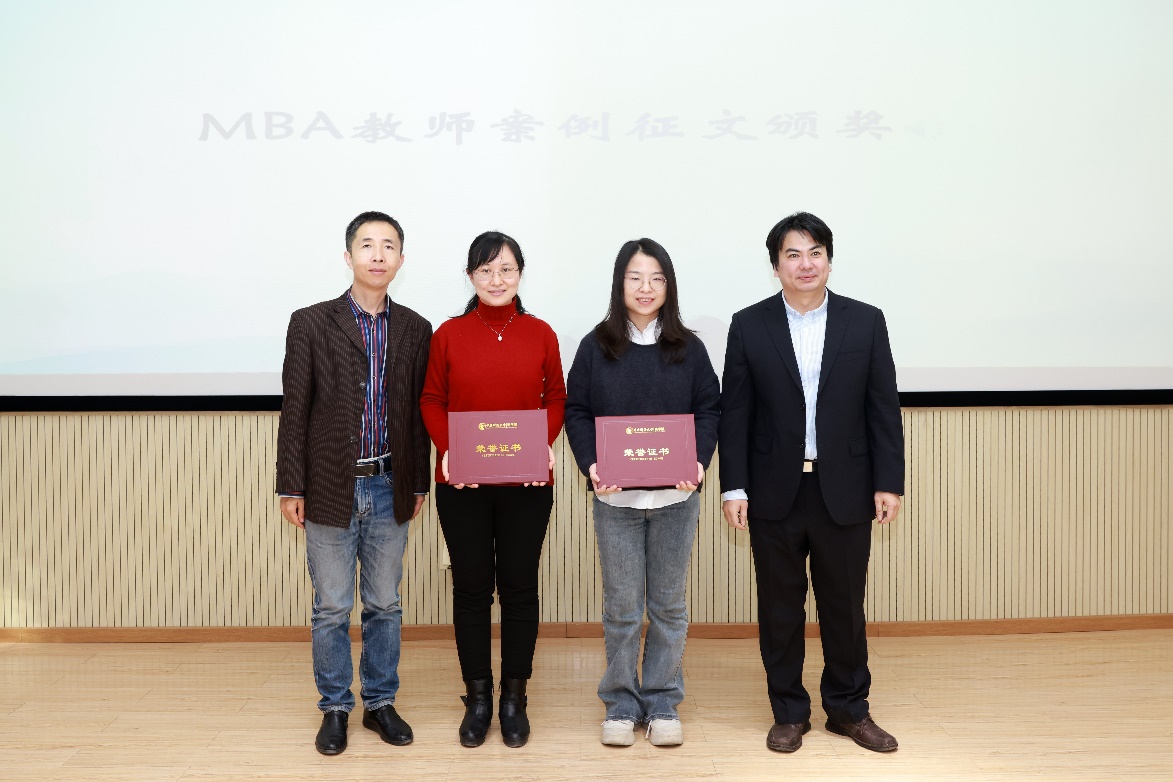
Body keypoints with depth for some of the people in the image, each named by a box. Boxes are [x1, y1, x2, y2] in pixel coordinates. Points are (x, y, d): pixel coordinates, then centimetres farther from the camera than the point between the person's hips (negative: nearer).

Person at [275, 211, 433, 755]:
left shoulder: (415, 330, 5)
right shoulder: (311, 323, -3)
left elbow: (419, 413, 8)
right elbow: (294, 411, -3)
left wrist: (418, 484, 7)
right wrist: (291, 487, -4)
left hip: (389, 490, 2)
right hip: (331, 489, -2)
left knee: (384, 605, 12)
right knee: (332, 609, 8)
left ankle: (380, 703, 28)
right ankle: (335, 708, 25)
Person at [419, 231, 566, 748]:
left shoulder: (540, 334, 1)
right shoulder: (448, 334, 1)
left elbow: (556, 399, 7)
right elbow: (432, 401, 4)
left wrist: (546, 444, -10)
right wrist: (446, 449, -12)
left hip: (527, 484, 0)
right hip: (461, 484, 0)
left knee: (519, 587, 8)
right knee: (471, 588, 8)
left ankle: (514, 699, 24)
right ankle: (477, 699, 24)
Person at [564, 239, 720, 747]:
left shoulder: (688, 348, 2)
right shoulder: (595, 347, 0)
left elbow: (708, 409, 3)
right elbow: (576, 412, 0)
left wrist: (699, 461, -13)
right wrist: (591, 465, -15)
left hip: (676, 496, 1)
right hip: (615, 498, -1)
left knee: (669, 605, 10)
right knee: (621, 608, 7)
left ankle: (662, 703, 25)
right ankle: (620, 704, 23)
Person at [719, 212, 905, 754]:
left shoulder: (866, 321, 2)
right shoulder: (749, 326, 0)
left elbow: (883, 408, 2)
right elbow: (734, 414, 0)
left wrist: (889, 482, -3)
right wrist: (734, 487, -5)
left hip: (845, 492, 1)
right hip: (774, 493, 0)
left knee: (844, 606, 12)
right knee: (780, 608, 10)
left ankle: (849, 708, 30)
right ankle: (789, 711, 26)